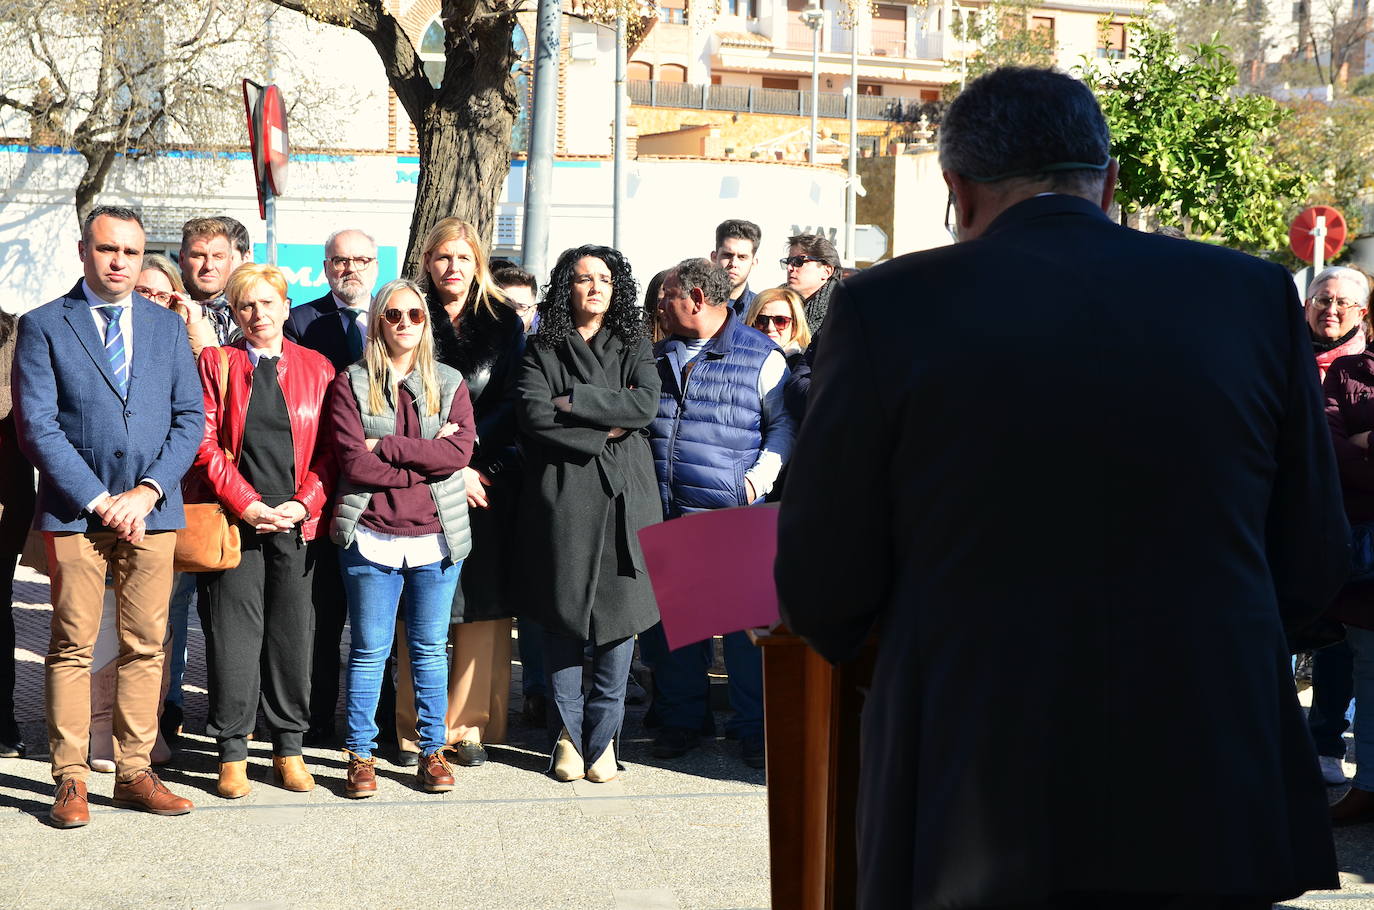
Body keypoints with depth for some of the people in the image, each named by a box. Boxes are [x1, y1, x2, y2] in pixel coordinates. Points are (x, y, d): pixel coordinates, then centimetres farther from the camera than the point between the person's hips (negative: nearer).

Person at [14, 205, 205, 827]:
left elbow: (191, 417, 8)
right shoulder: (43, 326, 2)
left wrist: (147, 491, -6)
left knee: (146, 646, 4)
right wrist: (99, 500, -11)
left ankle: (134, 774, 11)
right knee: (72, 647, -1)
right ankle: (70, 780, 6)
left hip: (151, 510, 3)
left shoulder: (167, 326, 13)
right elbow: (37, 427, -5)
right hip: (74, 512, -3)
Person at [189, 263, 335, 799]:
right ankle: (232, 752, 9)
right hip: (235, 520, -1)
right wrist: (246, 504, -11)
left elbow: (331, 448, 6)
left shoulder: (317, 368, 10)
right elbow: (205, 443, -2)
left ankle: (289, 747, 16)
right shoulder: (216, 363, 6)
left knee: (292, 634, 5)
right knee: (233, 635, -1)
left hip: (297, 522, 2)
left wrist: (304, 503, -8)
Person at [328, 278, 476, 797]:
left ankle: (433, 752, 16)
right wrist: (426, 461, -11)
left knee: (430, 649, 7)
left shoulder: (449, 384, 9)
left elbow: (459, 451, -7)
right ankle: (361, 755, 10)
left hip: (437, 536, 2)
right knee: (369, 650, 2)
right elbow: (354, 462, -9)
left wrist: (386, 447, -11)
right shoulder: (351, 384, 3)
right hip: (371, 535, -2)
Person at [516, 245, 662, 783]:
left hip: (623, 495, 1)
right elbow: (533, 416, -7)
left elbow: (647, 406, -5)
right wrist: (605, 431, -9)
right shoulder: (542, 351, 8)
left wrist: (575, 400, -9)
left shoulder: (634, 348, 13)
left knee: (621, 612, -2)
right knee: (563, 615, 1)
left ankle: (602, 735, 6)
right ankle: (569, 731, 11)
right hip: (562, 496, -1)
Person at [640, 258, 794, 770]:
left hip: (734, 515, -5)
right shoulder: (659, 356, 15)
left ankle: (754, 727, 10)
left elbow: (785, 423, 2)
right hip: (665, 516, 5)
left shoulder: (761, 357, 0)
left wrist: (760, 477, -10)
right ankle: (681, 718, 23)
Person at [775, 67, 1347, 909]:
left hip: (978, 816, -2)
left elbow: (821, 595, -3)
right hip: (1211, 809, 3)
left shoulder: (890, 307, -7)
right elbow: (1313, 570, 6)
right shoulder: (1256, 296, 0)